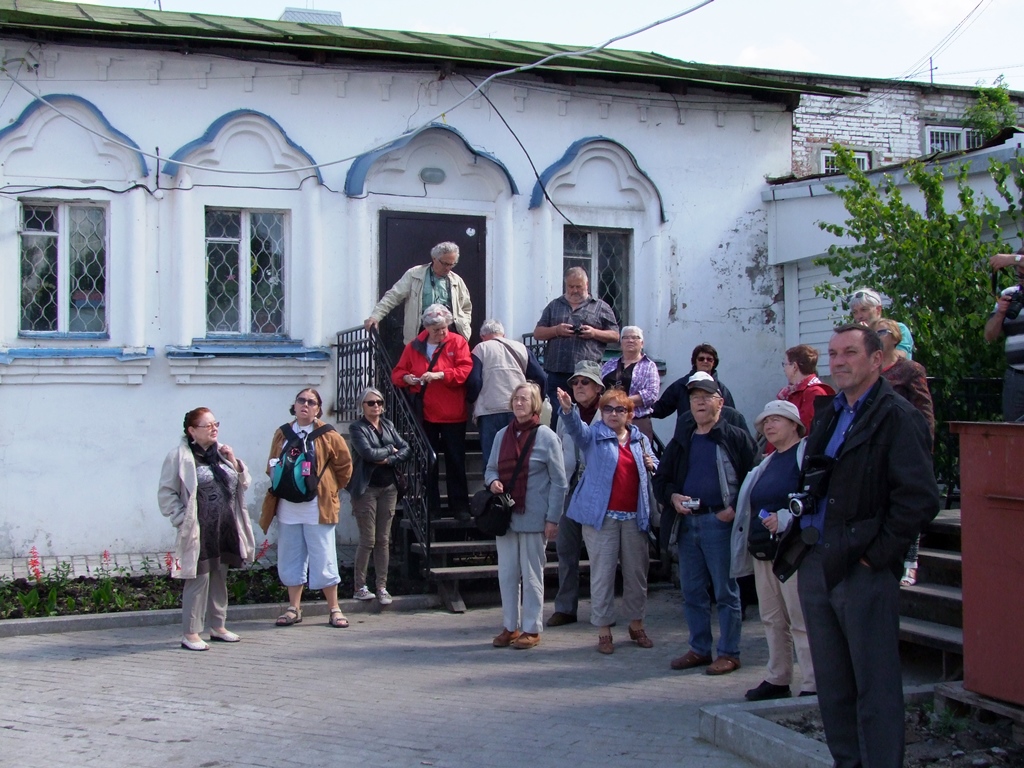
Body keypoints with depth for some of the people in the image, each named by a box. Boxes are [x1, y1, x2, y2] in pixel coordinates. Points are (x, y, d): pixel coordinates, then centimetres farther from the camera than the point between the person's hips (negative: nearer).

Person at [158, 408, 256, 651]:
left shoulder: (221, 453, 12)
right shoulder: (180, 456, -9)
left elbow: (244, 483, 15)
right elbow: (166, 493, -8)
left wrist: (235, 463, -1)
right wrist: (182, 518, -14)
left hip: (226, 529, 7)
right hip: (199, 531, -7)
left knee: (220, 578, 14)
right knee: (198, 579, -5)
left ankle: (218, 627, 25)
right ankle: (190, 633, 3)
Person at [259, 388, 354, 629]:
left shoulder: (328, 436, -3)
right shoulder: (282, 435, 8)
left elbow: (344, 466, 3)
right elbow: (272, 467, 17)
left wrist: (331, 490, 4)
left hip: (317, 508, -4)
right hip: (287, 509, 4)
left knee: (324, 560, -1)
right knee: (290, 559, 9)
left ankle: (334, 609, 8)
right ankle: (294, 608, 19)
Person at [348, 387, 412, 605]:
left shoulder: (388, 426, 13)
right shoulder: (357, 428, -4)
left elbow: (406, 449, 4)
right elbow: (367, 452, -19)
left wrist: (388, 459, -12)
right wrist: (390, 449, -5)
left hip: (388, 487, 5)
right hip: (366, 488, -5)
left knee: (383, 540, 5)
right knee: (368, 540, -4)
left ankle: (382, 587, 9)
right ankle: (360, 587, 6)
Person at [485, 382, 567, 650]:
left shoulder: (546, 437, -5)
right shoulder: (502, 435, 9)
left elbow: (559, 482, -5)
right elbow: (491, 468, 18)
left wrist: (553, 519, -10)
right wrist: (492, 481, -7)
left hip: (533, 518, -5)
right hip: (505, 515, 5)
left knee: (531, 575, 3)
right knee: (507, 573, 8)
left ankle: (532, 629, 12)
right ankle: (510, 627, 19)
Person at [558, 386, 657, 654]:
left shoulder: (640, 439, 12)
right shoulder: (593, 436, 0)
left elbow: (655, 466, 24)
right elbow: (576, 428, -20)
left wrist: (652, 465, 0)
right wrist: (568, 409, -41)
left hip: (634, 517, 4)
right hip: (602, 516, -4)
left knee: (637, 572, 12)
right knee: (602, 574, -1)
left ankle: (636, 624, 28)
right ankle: (603, 630, 8)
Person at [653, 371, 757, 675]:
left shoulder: (736, 438, 0)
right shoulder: (680, 443, 17)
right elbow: (661, 479, 20)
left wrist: (736, 508, -16)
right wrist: (672, 496, -1)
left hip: (720, 522, -6)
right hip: (687, 523, 6)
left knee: (726, 591, 0)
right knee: (692, 592, 11)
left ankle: (729, 653, 7)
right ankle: (699, 650, 21)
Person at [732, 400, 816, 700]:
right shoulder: (768, 463, 21)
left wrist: (785, 518, -22)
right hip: (763, 551, 9)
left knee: (801, 620, -8)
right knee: (772, 619, 12)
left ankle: (812, 686, -4)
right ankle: (777, 679, 20)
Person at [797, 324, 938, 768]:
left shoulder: (897, 418, -10)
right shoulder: (826, 414, 16)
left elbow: (920, 498, -18)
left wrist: (878, 553, -14)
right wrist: (800, 538, 13)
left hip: (863, 569, -8)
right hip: (815, 564, 8)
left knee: (875, 685, -2)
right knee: (831, 682, 14)